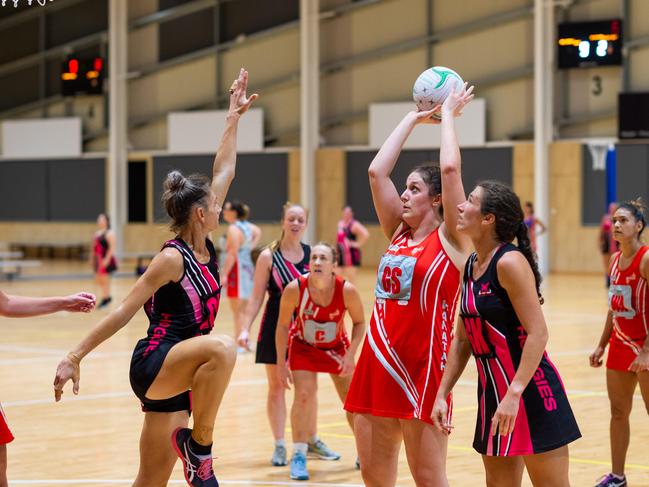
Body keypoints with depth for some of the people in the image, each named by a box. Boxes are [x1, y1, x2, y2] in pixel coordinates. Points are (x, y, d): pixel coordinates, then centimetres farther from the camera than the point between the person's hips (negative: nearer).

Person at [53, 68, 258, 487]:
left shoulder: (205, 248, 7)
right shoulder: (172, 259, -14)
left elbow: (224, 172, 13)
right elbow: (123, 312, -14)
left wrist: (234, 117, 17)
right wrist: (75, 358, -16)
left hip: (177, 373, 8)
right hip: (153, 365, -8)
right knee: (221, 347, -36)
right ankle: (199, 446, -25)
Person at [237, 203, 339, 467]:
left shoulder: (313, 254, 2)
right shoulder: (269, 256, -6)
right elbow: (256, 297, -5)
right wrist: (245, 328, -14)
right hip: (276, 327, -3)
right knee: (277, 387, 3)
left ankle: (312, 441, 25)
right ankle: (279, 445, 10)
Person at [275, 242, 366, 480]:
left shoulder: (347, 290, -27)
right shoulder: (294, 289, -28)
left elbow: (359, 322, -10)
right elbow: (283, 325, -14)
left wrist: (350, 355, -19)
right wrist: (281, 363, -13)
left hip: (336, 347, 1)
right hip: (303, 346, -1)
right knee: (303, 396, -17)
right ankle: (299, 456, -4)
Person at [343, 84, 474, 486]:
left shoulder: (450, 240, -4)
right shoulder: (399, 234, 13)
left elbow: (450, 168, -14)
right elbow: (376, 172, 10)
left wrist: (448, 114, -1)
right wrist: (413, 119, 15)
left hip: (421, 366, -7)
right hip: (377, 362, 7)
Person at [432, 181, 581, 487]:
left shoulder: (510, 262, -15)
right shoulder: (470, 267, 9)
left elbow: (538, 333, -20)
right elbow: (462, 339, 15)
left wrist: (514, 394, -26)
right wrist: (442, 394, 10)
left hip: (530, 391, -8)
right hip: (492, 392, 8)